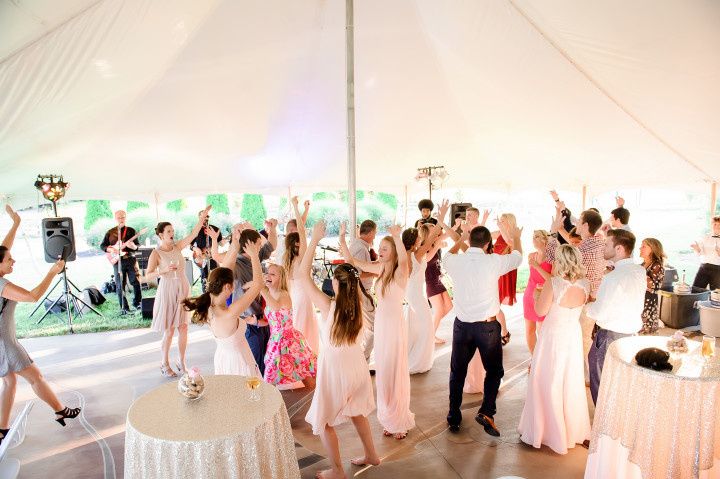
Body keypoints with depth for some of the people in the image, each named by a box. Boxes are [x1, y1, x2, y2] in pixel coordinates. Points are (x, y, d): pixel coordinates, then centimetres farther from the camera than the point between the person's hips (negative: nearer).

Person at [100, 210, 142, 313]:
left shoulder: (131, 230, 6)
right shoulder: (110, 232, 8)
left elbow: (138, 245, 3)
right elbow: (102, 245, 10)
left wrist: (134, 246, -21)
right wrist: (110, 249, -9)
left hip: (130, 259, -1)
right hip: (117, 261, 1)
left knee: (135, 281, -7)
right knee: (120, 285, 2)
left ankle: (137, 302, 11)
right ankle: (124, 307, 10)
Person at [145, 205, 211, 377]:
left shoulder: (177, 246, 4)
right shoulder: (156, 253, -9)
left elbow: (193, 234, -7)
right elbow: (147, 275, -12)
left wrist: (202, 218, -18)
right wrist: (164, 270, -27)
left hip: (183, 290, 5)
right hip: (167, 291, -5)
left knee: (183, 327, 9)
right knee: (169, 331, 3)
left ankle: (181, 362, 23)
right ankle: (165, 364, 21)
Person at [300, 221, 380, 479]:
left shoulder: (328, 306, -24)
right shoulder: (359, 305, -10)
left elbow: (302, 276, -20)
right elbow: (357, 277, 10)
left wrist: (314, 240, -19)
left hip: (334, 369, -6)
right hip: (356, 365, 6)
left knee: (323, 422, 16)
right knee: (357, 413, 28)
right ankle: (371, 455, 44)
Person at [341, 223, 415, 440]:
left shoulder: (399, 273, -16)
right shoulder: (380, 269, 3)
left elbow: (404, 259, -41)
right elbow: (350, 260, 3)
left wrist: (397, 237, -56)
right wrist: (342, 237, -7)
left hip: (394, 326, -7)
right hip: (380, 324, 7)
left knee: (395, 373, 6)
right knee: (383, 373, 17)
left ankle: (401, 421, 26)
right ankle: (389, 418, 35)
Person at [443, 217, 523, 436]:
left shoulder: (456, 262, -7)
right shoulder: (493, 262, -12)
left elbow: (447, 257, 20)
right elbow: (518, 256, 8)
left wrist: (459, 240, 33)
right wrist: (516, 238, 28)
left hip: (462, 325, 2)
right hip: (487, 326, -2)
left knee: (457, 373, 17)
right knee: (494, 371, 20)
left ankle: (454, 419, 27)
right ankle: (486, 412, 6)